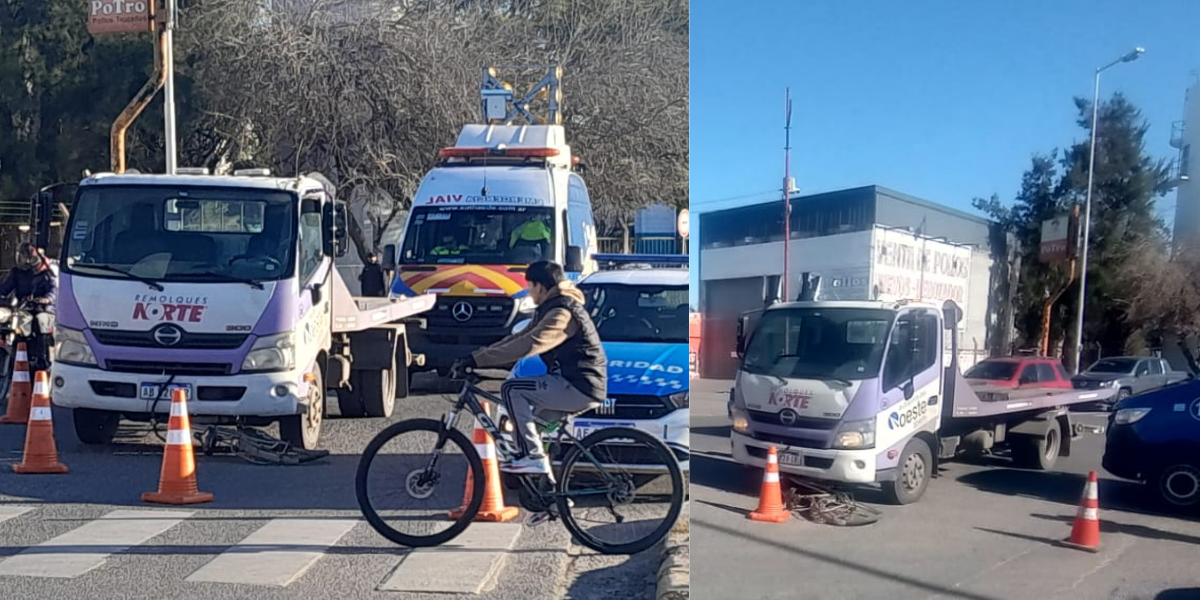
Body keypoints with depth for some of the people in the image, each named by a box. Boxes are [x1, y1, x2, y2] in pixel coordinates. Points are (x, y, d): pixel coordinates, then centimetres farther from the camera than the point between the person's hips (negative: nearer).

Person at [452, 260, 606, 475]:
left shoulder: (562, 313, -18)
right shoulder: (550, 309, 16)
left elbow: (526, 345, -28)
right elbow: (519, 338, 14)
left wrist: (476, 359, -27)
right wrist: (476, 356, 5)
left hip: (582, 387, -10)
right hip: (574, 384, 10)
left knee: (512, 390, -15)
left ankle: (532, 457, -13)